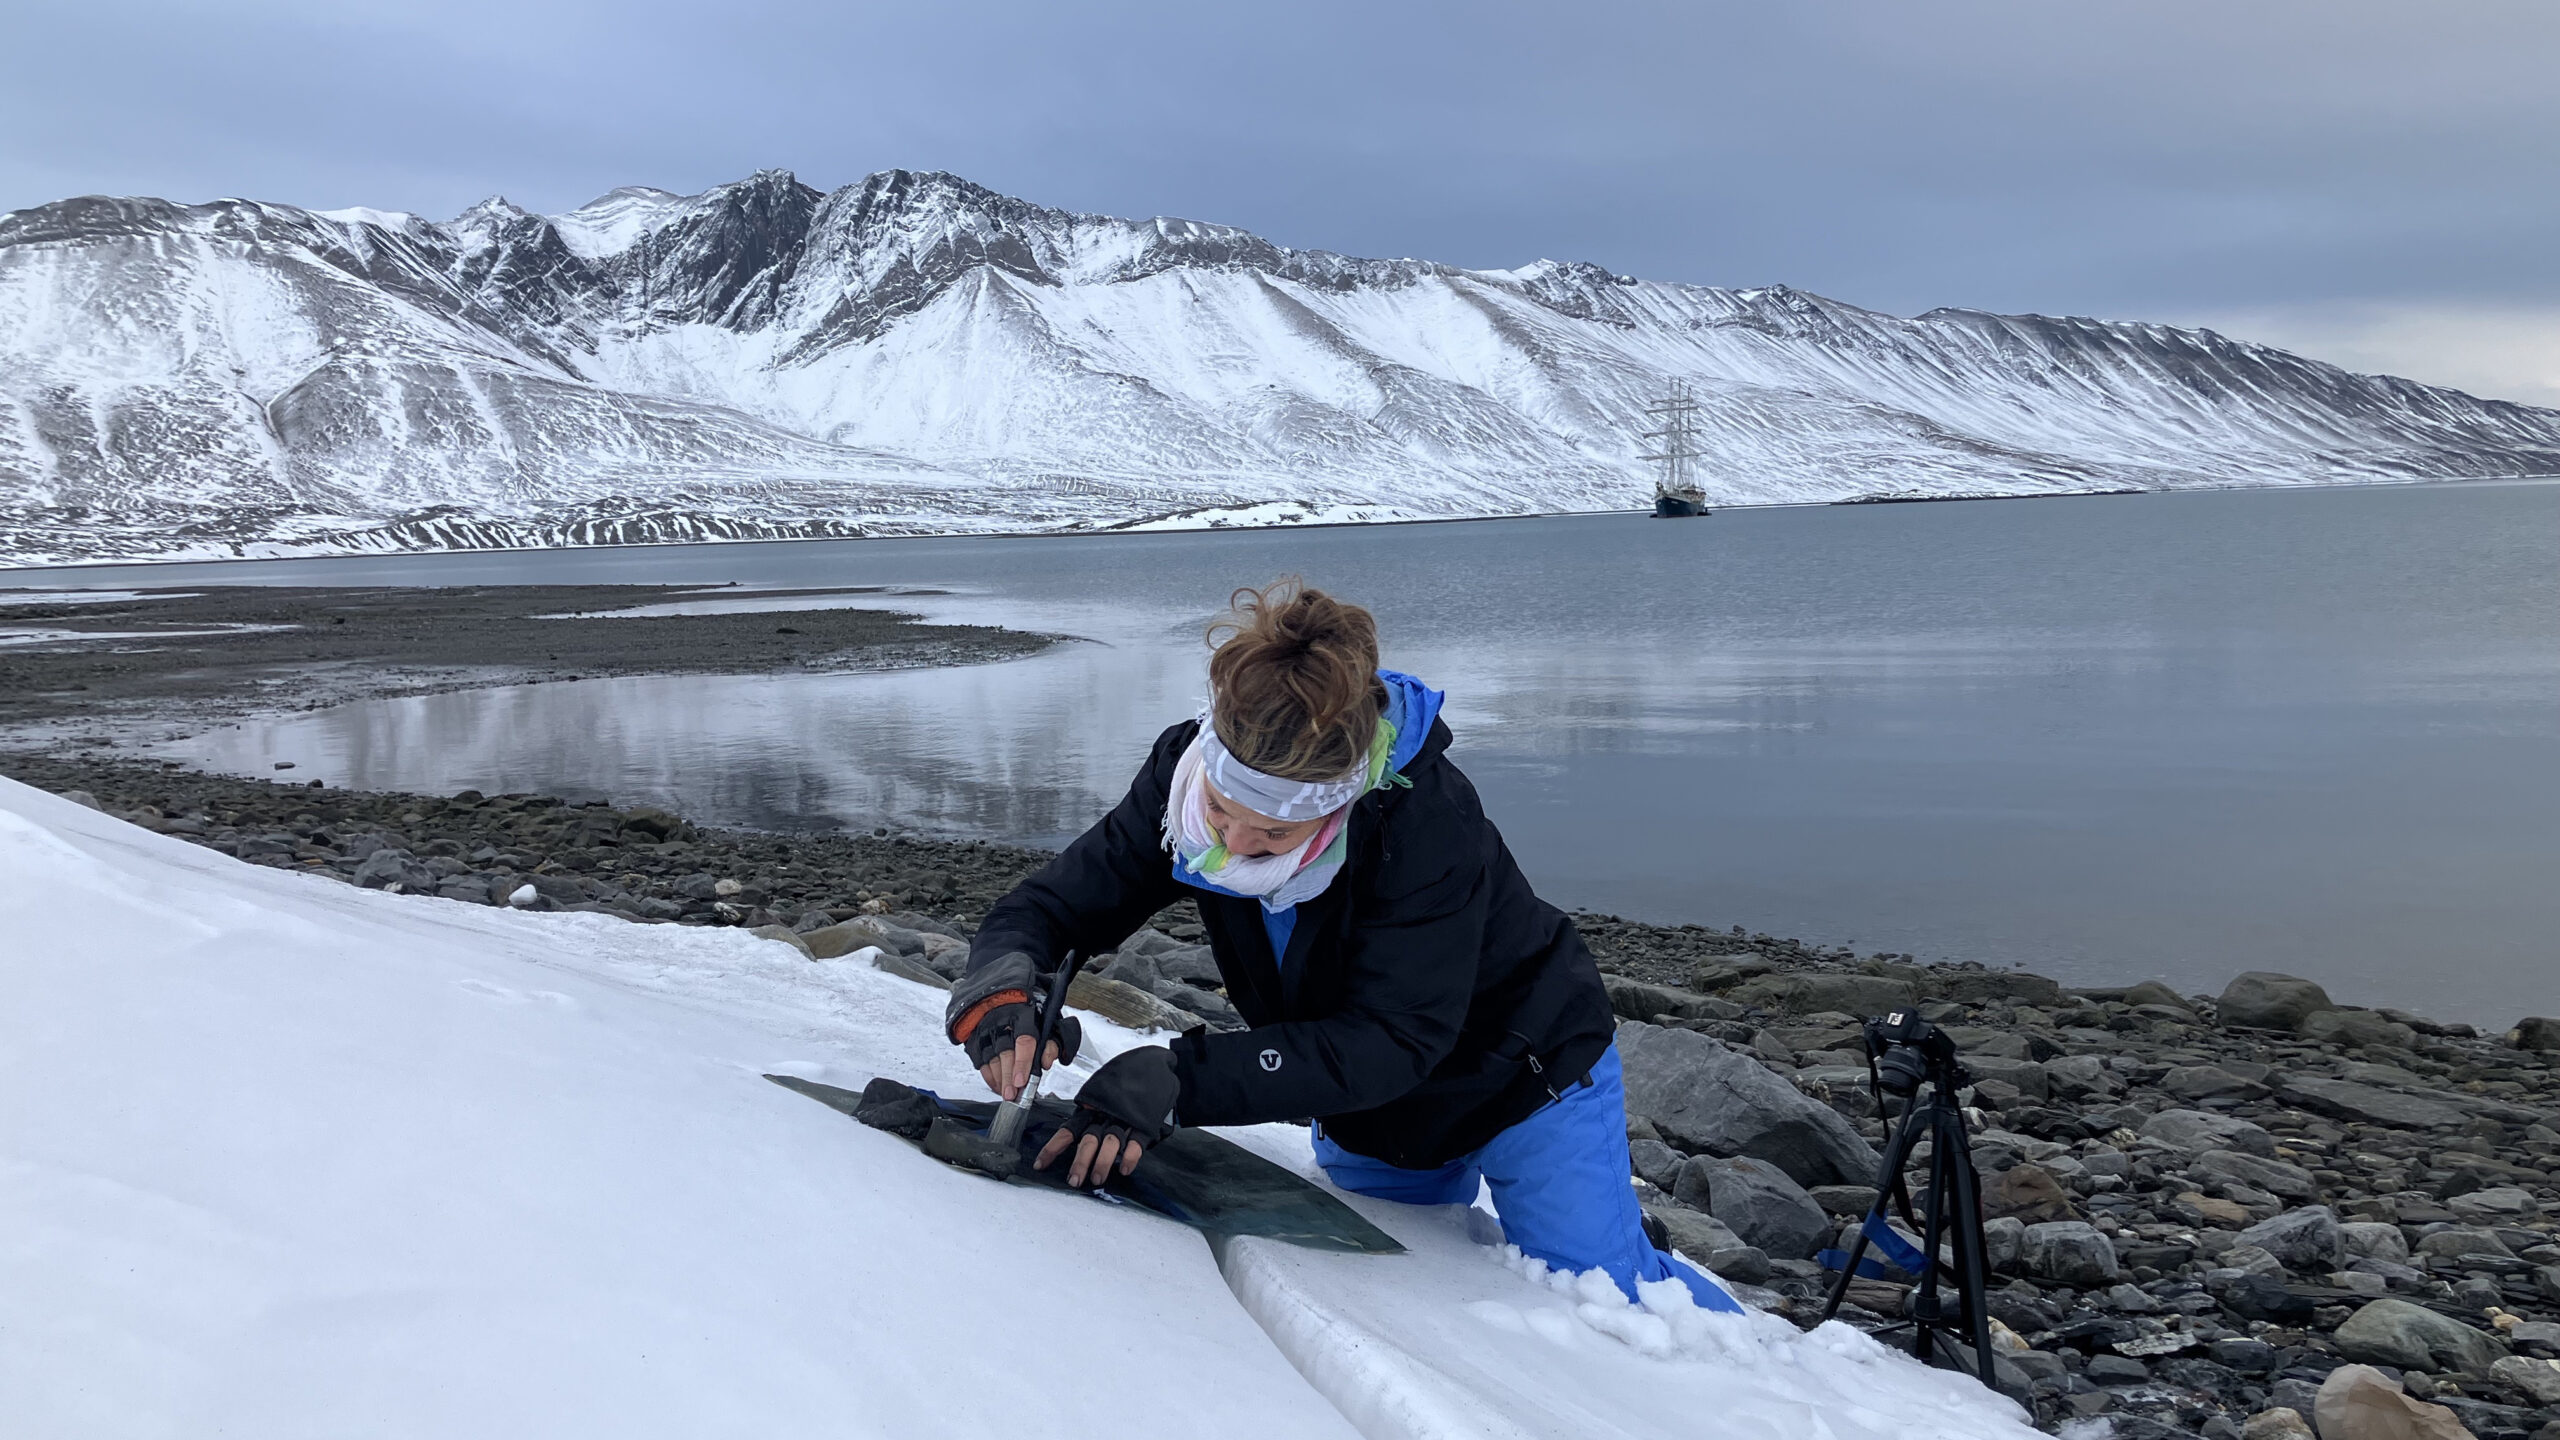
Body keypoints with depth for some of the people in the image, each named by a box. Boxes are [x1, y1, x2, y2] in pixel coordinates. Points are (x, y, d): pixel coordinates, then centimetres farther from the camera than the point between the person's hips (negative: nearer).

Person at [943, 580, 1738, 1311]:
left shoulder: (1425, 823, -39)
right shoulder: (1188, 770, -24)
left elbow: (1392, 1040, -42)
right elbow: (1055, 903, -19)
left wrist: (1175, 1082, -51)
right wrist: (1000, 991, -43)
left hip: (1522, 1074, -5)